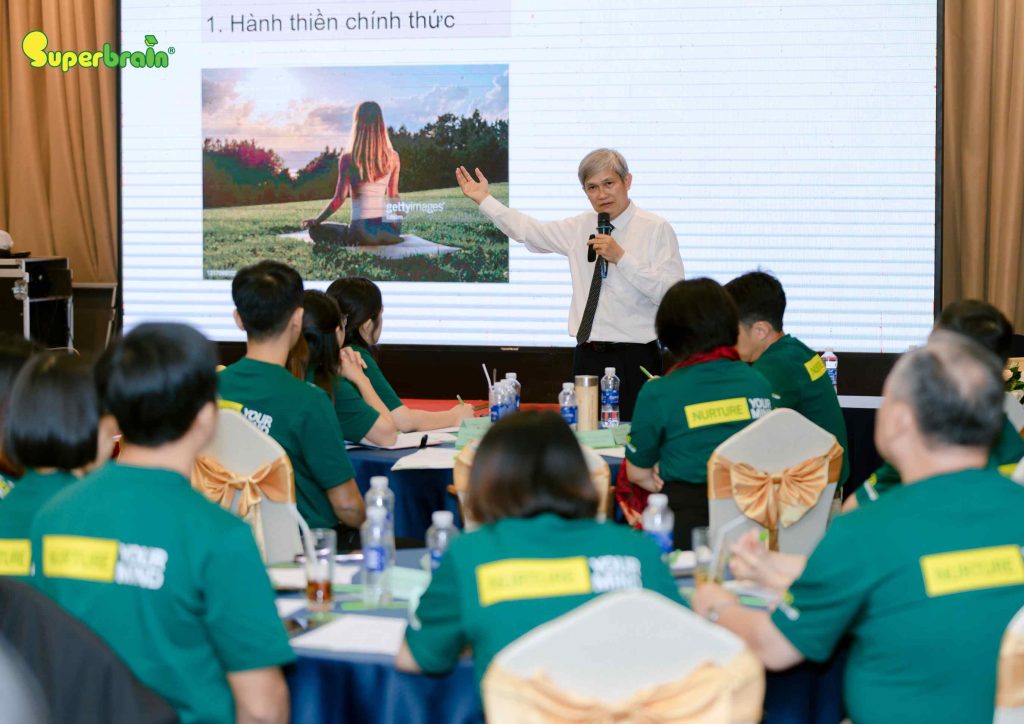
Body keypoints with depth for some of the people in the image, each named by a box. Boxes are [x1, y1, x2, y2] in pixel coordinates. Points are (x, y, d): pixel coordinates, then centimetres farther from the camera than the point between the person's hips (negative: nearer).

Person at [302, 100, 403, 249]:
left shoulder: (348, 159, -8)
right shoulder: (393, 157, 1)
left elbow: (338, 200, -8)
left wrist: (316, 221, 5)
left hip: (362, 228, -3)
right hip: (390, 226, 3)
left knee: (315, 230, 17)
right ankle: (383, 237, 3)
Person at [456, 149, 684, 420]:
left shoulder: (657, 229, -4)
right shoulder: (579, 227, 12)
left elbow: (672, 294, -14)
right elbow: (529, 232, 21)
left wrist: (621, 257, -18)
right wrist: (484, 200, 21)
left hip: (633, 360, -5)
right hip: (587, 356, 5)